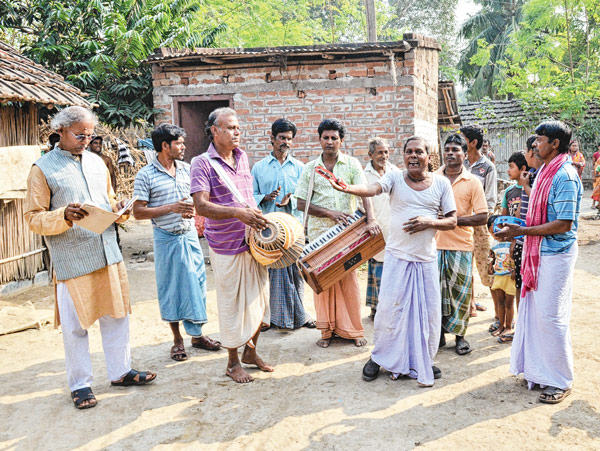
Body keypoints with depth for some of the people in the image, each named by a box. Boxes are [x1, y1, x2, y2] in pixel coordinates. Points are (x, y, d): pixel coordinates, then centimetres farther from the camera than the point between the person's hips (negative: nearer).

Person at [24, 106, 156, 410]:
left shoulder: (97, 163, 13)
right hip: (72, 260, -5)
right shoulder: (43, 169, -4)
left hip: (108, 253, 5)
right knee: (75, 325, 3)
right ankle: (80, 384, 18)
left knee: (117, 314, 12)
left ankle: (121, 371, 27)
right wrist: (64, 216, -24)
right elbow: (34, 218, -7)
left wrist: (119, 209, 1)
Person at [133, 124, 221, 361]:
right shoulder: (146, 175, -10)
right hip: (166, 238, -4)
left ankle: (197, 334, 21)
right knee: (170, 288, 6)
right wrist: (171, 208, -20)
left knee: (196, 283, 7)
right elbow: (138, 212, -12)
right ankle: (177, 339, 19)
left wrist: (193, 208, -7)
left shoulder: (186, 169, 5)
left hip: (189, 234, 4)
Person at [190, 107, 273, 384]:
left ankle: (250, 351, 32)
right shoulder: (202, 164, -11)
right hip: (226, 246, -6)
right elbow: (201, 206, -21)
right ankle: (233, 362, 20)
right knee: (232, 303, 4)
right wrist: (238, 212, -32)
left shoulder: (242, 157, 10)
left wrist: (256, 214, 10)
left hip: (253, 241, 6)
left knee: (259, 297, 13)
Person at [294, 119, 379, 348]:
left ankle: (353, 329, 15)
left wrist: (370, 219, -23)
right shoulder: (310, 168, 6)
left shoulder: (352, 164, 3)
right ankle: (327, 330, 15)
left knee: (349, 279, 2)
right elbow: (301, 203, 2)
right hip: (319, 232, 1)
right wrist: (329, 213, -9)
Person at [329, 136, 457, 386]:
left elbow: (452, 221, 5)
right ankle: (379, 357, 20)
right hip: (397, 256, -1)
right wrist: (346, 188, -41)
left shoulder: (441, 183, 3)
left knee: (429, 311, 5)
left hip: (426, 259, 2)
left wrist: (430, 222, -15)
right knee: (389, 307, -1)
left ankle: (424, 361, 25)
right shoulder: (395, 178, -1)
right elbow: (371, 189, -21)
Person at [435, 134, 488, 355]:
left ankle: (460, 335, 18)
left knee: (460, 291, 4)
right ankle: (438, 333, 21)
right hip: (434, 243, 2)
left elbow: (482, 216, -5)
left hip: (461, 245, -2)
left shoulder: (472, 182, -1)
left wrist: (455, 220, -16)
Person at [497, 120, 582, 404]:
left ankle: (560, 381, 13)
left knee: (551, 316, -2)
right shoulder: (544, 172, 12)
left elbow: (563, 224, -22)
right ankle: (538, 370, 27)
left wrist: (522, 231, -21)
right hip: (538, 253, 9)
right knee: (534, 312, 14)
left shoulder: (565, 176, -17)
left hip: (556, 255, -9)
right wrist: (515, 231, 8)